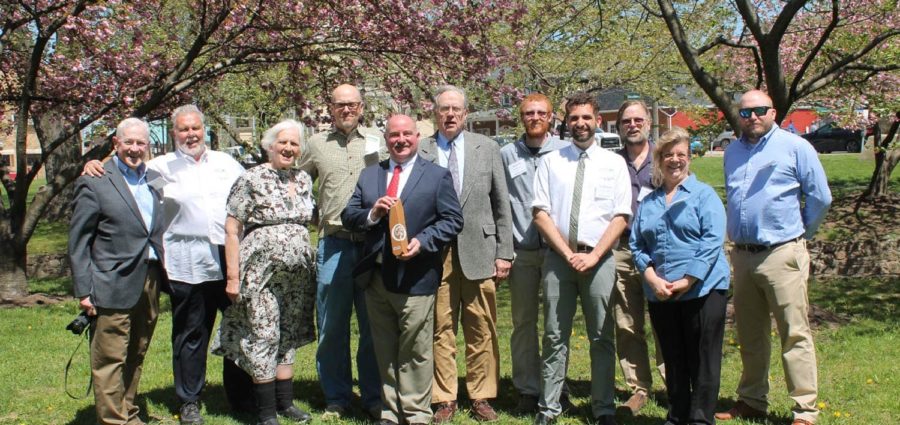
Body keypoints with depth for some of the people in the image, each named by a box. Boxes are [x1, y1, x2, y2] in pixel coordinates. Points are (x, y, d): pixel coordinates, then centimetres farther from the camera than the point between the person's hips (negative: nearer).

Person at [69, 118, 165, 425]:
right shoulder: (94, 183, -5)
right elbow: (78, 241, -6)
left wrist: (162, 279, 7)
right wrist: (84, 290, -10)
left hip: (149, 283, 6)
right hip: (114, 286, -6)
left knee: (136, 357, 16)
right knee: (110, 360, 0)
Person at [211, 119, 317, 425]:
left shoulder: (303, 180, 10)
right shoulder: (252, 180, -7)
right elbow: (232, 230, -8)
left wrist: (310, 266, 9)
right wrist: (232, 276, -13)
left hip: (298, 275, 6)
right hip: (262, 273, -5)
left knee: (288, 339, 13)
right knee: (263, 338, -2)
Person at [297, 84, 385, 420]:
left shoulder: (379, 141, 7)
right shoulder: (316, 145, 9)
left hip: (374, 243, -1)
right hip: (333, 244, 1)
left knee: (374, 326, 6)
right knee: (332, 326, 6)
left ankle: (374, 397, 17)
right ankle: (336, 398, 18)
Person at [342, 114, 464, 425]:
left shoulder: (437, 175, 1)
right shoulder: (369, 175, 12)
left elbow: (453, 220, -3)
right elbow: (348, 216, 9)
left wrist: (422, 241, -17)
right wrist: (372, 213, -12)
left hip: (414, 279, -4)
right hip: (376, 277, 4)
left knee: (414, 352, 1)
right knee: (385, 352, 13)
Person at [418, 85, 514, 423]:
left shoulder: (487, 148, 8)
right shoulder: (420, 152, 4)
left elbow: (501, 204, 8)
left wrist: (503, 253, 3)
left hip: (478, 250, 1)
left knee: (482, 329, 6)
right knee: (441, 329, 4)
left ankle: (481, 397, 17)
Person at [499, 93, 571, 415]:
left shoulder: (566, 151, 2)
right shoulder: (507, 155, 6)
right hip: (521, 252, 1)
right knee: (523, 321, 6)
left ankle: (557, 388, 17)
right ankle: (528, 389, 15)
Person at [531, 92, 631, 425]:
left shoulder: (614, 163, 6)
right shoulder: (550, 162, 6)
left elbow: (621, 216, 1)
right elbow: (540, 213, 1)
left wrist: (594, 255, -10)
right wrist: (568, 254, -8)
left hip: (599, 258, 0)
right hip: (558, 257, 0)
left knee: (601, 337, 6)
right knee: (555, 336, 4)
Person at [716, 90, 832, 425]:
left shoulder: (795, 147, -4)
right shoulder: (732, 152, 13)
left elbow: (820, 197, 0)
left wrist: (801, 233, 9)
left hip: (782, 255, -6)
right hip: (742, 255, 6)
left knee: (795, 335, -5)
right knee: (749, 335, 13)